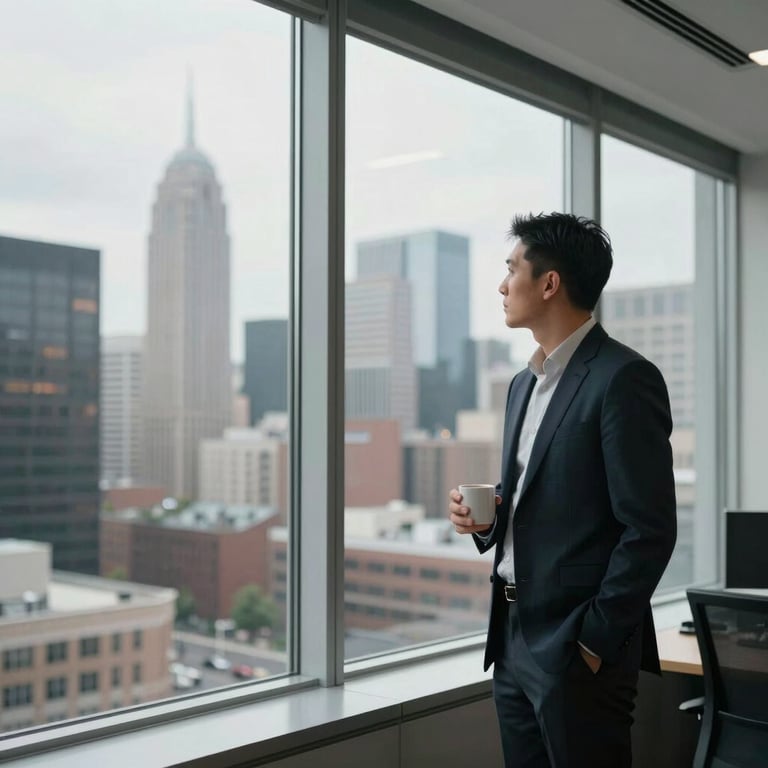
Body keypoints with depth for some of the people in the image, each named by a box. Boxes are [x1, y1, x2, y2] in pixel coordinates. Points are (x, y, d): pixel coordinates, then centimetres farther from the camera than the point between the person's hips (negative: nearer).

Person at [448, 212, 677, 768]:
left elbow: (650, 530, -16)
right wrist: (484, 516, 1)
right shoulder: (525, 383, 13)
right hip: (513, 639, 8)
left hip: (578, 645, -8)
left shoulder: (623, 378, -13)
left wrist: (595, 642, -14)